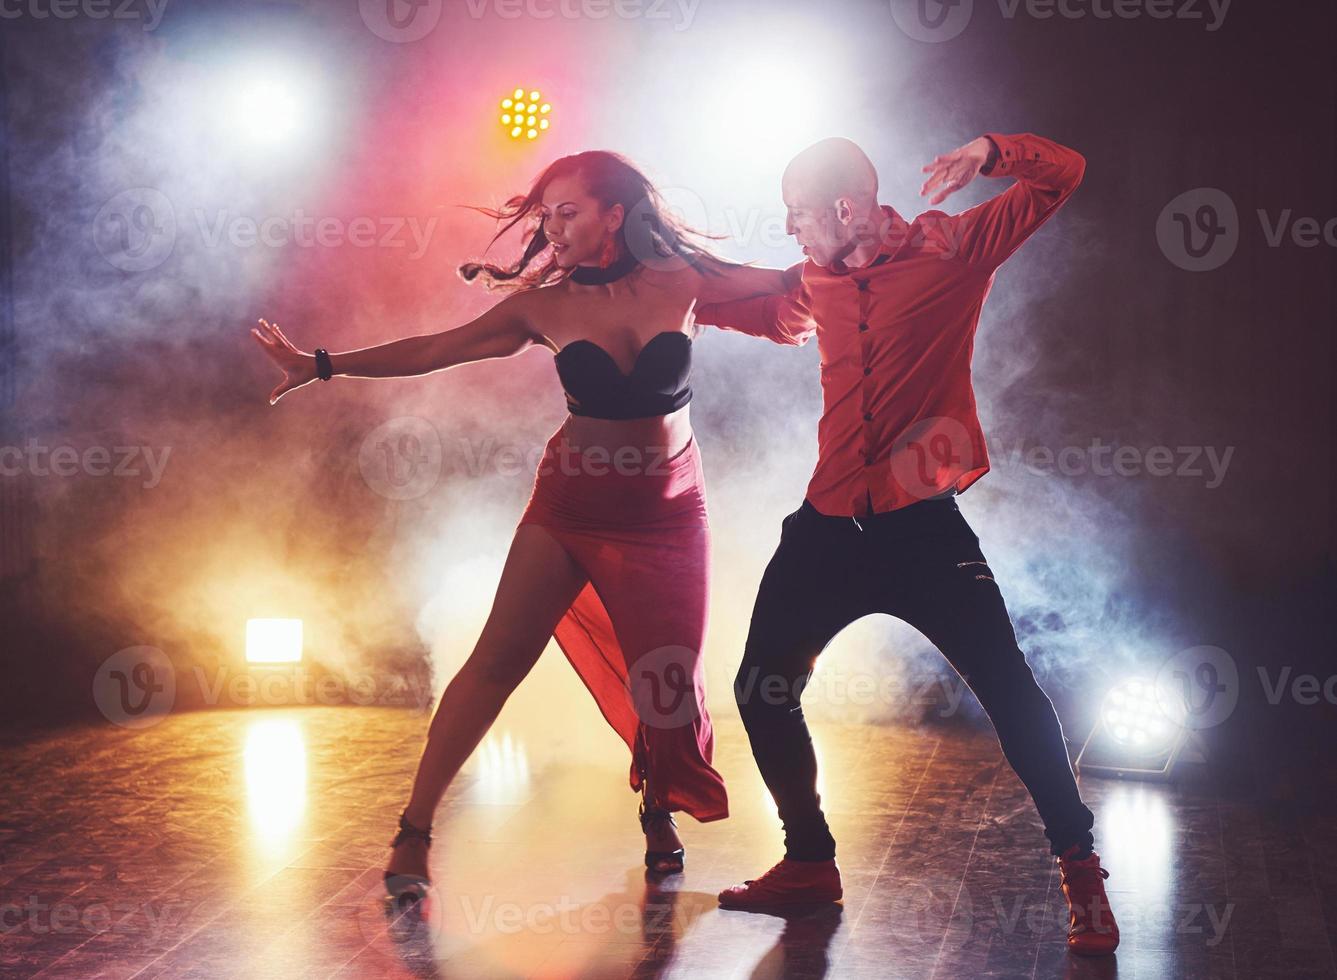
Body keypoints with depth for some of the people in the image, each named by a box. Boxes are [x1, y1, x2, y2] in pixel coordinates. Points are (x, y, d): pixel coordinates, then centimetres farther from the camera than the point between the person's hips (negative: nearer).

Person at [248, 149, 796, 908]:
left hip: (667, 511, 0)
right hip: (571, 505, 0)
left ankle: (661, 813, 34)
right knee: (497, 660, -8)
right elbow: (430, 352, 0)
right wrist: (322, 365, -1)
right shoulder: (547, 308, -3)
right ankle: (414, 834, -4)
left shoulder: (684, 283, -5)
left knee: (670, 681, 3)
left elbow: (790, 284, 4)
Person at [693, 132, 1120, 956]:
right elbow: (756, 308, 32)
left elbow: (1062, 172, -3)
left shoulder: (950, 251, -4)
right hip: (829, 523, 6)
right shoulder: (816, 284, 11)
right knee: (762, 690, 8)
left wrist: (990, 151, -21)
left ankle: (1082, 872, 4)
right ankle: (809, 863, 25)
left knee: (1008, 689, -11)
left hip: (922, 523, -6)